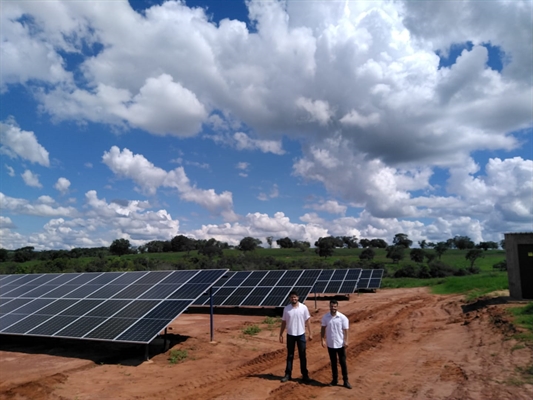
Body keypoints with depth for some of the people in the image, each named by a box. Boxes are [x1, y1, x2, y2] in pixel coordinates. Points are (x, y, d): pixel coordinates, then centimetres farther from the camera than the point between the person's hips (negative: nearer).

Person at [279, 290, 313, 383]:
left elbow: (308, 320, -1)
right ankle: (288, 374, 19)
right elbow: (283, 322, 3)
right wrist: (281, 334, 2)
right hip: (290, 335, 1)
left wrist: (310, 333, -3)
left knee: (302, 355, 7)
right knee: (290, 355, 10)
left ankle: (305, 375, 16)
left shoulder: (303, 307, -7)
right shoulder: (286, 308, -4)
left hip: (301, 334, -1)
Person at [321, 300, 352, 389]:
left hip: (340, 344, -2)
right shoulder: (325, 317, -3)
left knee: (343, 362, 5)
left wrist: (346, 341, -14)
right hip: (330, 344, 2)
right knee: (333, 362, 14)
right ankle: (335, 379, 26)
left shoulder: (343, 317, -10)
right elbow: (323, 329, 4)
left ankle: (346, 381, 16)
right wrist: (322, 340, -2)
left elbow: (345, 330, -7)